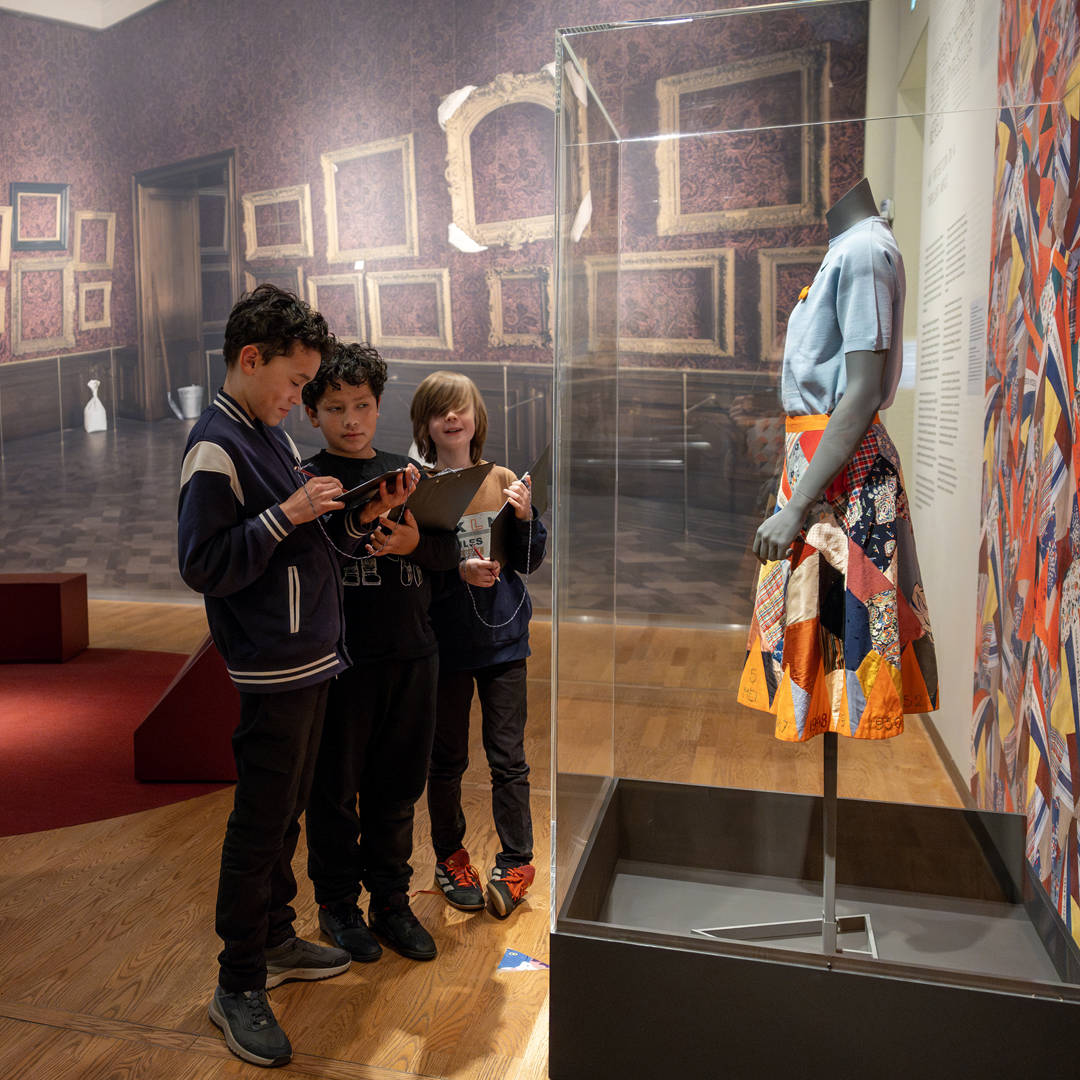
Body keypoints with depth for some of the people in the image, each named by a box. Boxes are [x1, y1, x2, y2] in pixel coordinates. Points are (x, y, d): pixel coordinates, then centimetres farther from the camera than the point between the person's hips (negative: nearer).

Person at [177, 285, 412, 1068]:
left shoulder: (272, 435, 13)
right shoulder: (215, 447, -15)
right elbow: (203, 566, -20)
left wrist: (364, 516, 5)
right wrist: (287, 513, -22)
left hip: (310, 660, 9)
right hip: (271, 671, -9)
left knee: (286, 812, 20)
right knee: (259, 827, 2)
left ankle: (275, 941, 37)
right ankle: (238, 987, 19)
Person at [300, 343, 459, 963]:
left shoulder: (410, 471, 10)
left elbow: (449, 550, 7)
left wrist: (414, 544, -13)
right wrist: (347, 536, -24)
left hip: (411, 652, 3)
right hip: (340, 656, -3)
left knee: (397, 787, 14)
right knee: (336, 788, 9)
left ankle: (391, 901, 31)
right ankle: (338, 905, 29)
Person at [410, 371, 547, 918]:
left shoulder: (504, 481, 3)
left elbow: (528, 562, 6)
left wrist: (525, 518, -11)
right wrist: (458, 571, -23)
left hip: (502, 639, 1)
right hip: (443, 643, -1)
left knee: (508, 757, 6)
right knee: (446, 759, 12)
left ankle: (515, 862, 22)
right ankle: (450, 857, 31)